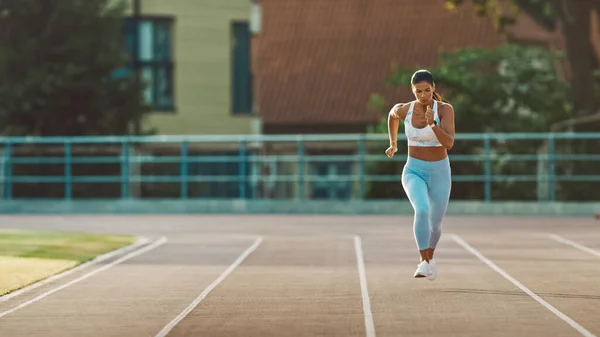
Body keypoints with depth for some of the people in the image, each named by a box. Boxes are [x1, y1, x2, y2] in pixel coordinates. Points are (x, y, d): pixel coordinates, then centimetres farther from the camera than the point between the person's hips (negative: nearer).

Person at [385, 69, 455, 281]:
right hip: (414, 172, 0)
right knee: (422, 210, -30)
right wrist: (393, 143, 23)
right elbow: (392, 115, 17)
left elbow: (449, 143, -27)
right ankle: (424, 263, -27)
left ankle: (430, 255, 48)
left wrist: (433, 124, -42)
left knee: (435, 224, 15)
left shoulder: (445, 109, -16)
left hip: (440, 172, 0)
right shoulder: (403, 110, -9)